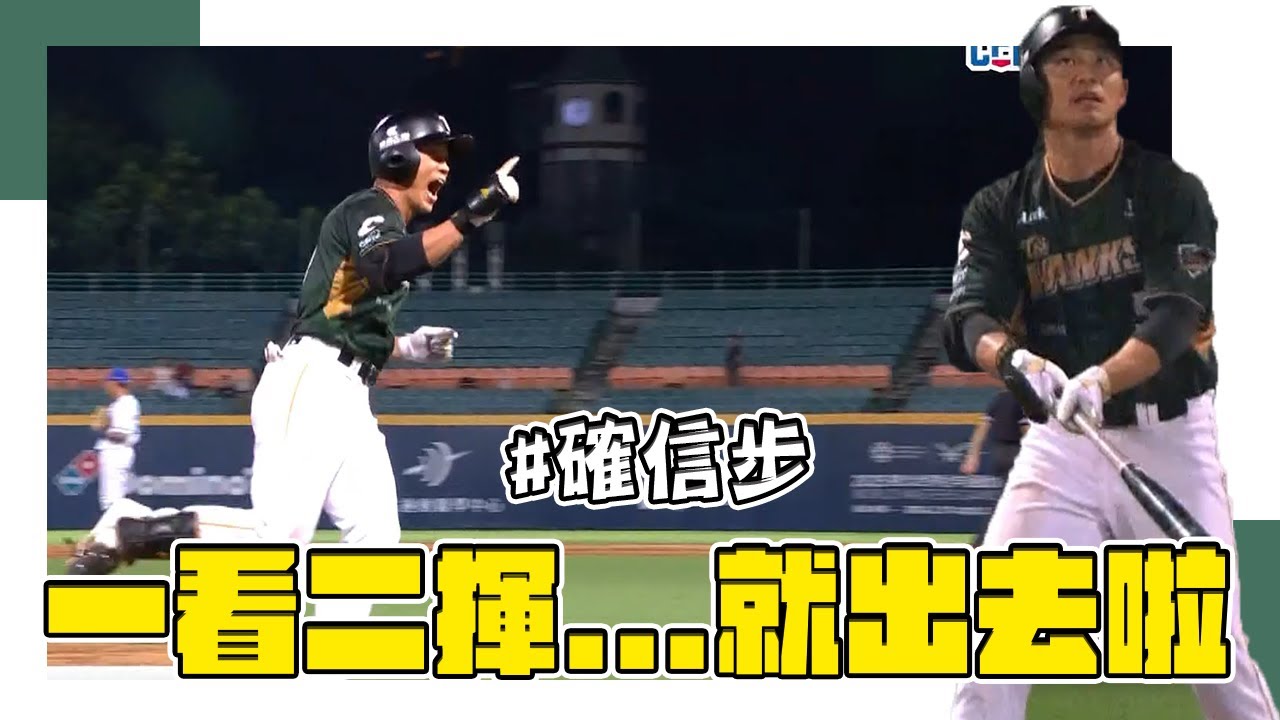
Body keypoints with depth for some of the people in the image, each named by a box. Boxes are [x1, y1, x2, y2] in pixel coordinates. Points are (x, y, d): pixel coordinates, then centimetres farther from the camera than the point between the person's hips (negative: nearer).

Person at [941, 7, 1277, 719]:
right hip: (1059, 441, 2)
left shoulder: (1173, 192, -5)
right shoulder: (1001, 209, 2)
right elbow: (967, 319, -12)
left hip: (1170, 441, -2)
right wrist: (1012, 360, -37)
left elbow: (1175, 318, -19)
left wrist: (1101, 381, -39)